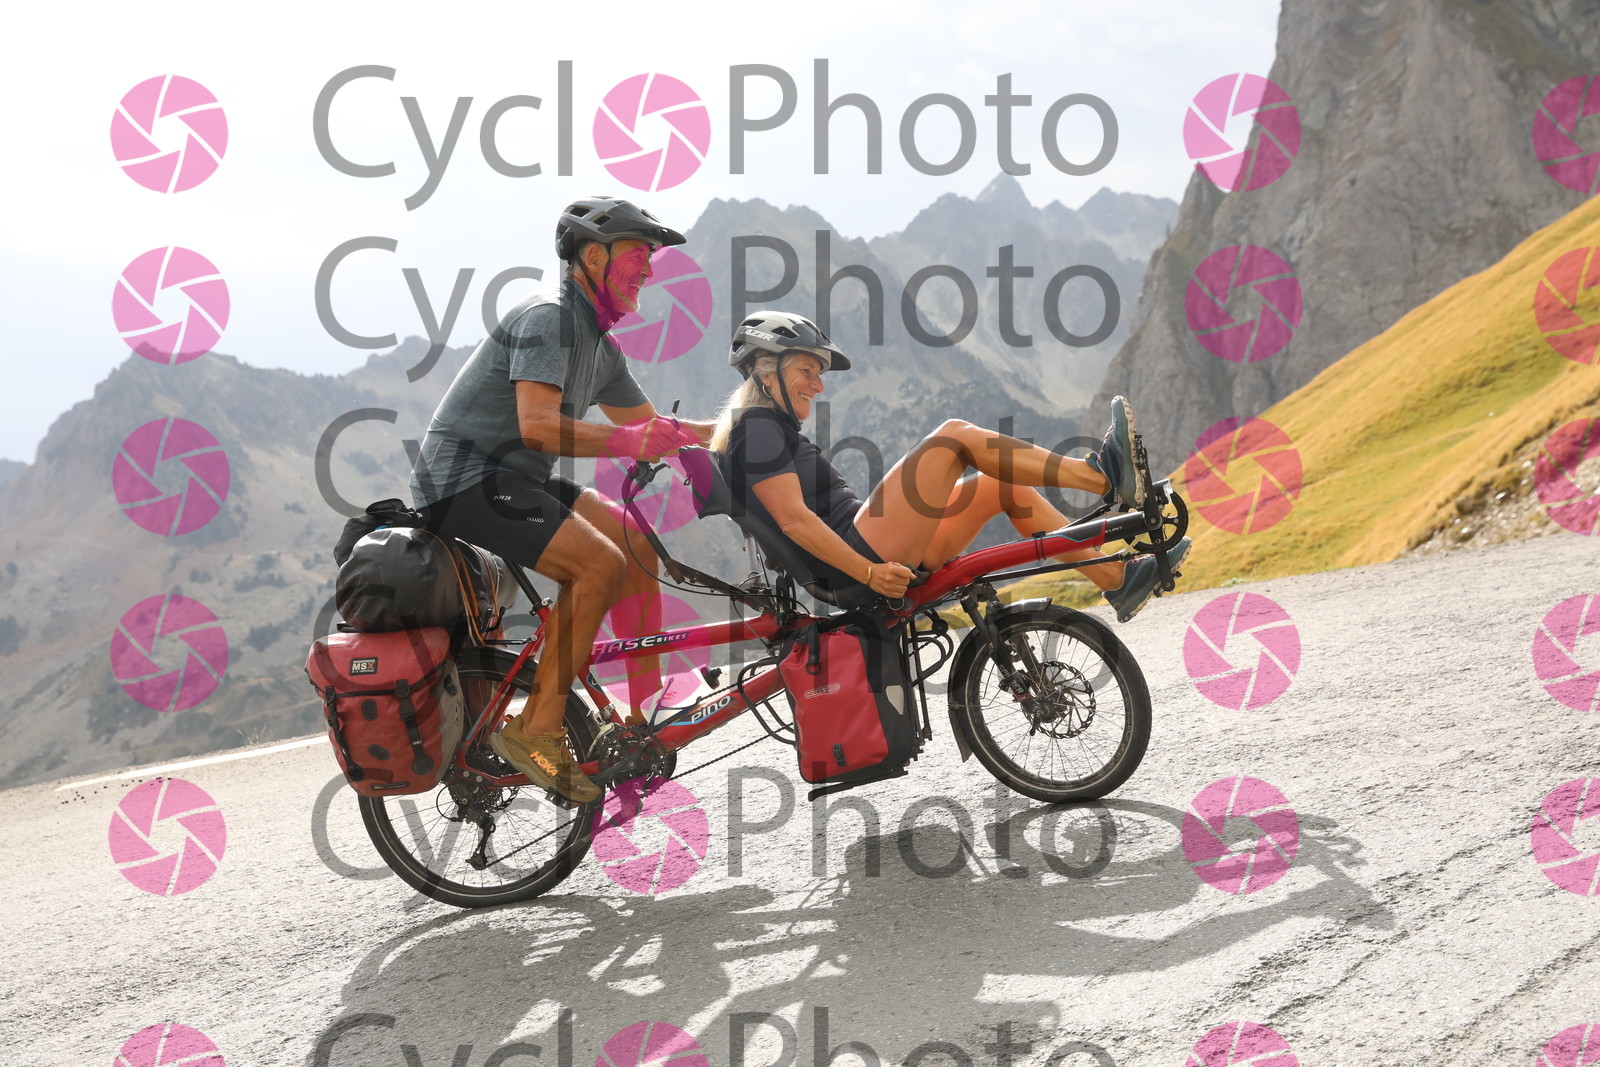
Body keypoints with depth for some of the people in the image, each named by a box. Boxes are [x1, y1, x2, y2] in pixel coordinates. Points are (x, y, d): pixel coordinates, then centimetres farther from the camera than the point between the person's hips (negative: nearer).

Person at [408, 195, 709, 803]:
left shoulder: (600, 346, 16)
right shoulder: (548, 317, -15)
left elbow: (649, 424, 21)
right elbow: (537, 425, -27)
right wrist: (628, 443, -32)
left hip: (518, 479, 10)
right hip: (465, 479, -10)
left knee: (639, 549, 2)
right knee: (601, 564, -22)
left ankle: (648, 713, 7)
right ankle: (536, 731, -16)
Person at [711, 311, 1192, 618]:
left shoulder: (774, 429, 25)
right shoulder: (759, 427, -7)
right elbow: (794, 520, -19)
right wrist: (869, 573, -22)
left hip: (873, 558, 10)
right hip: (862, 555, -10)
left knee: (1005, 486, 8)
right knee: (955, 436, -14)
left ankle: (1116, 579, 6)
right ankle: (1102, 473, -13)